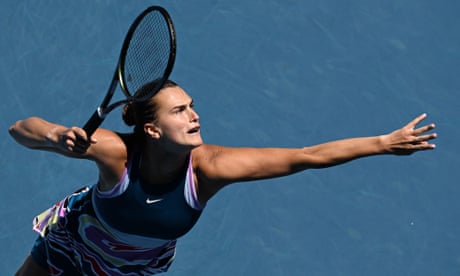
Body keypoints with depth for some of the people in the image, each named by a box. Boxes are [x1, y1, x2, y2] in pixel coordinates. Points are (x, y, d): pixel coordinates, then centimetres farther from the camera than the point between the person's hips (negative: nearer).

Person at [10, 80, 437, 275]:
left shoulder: (207, 167, -37)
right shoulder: (116, 151, -41)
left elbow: (305, 156, -39)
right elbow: (21, 129, -41)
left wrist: (383, 143, -42)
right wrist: (57, 138, -64)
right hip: (76, 238, -2)